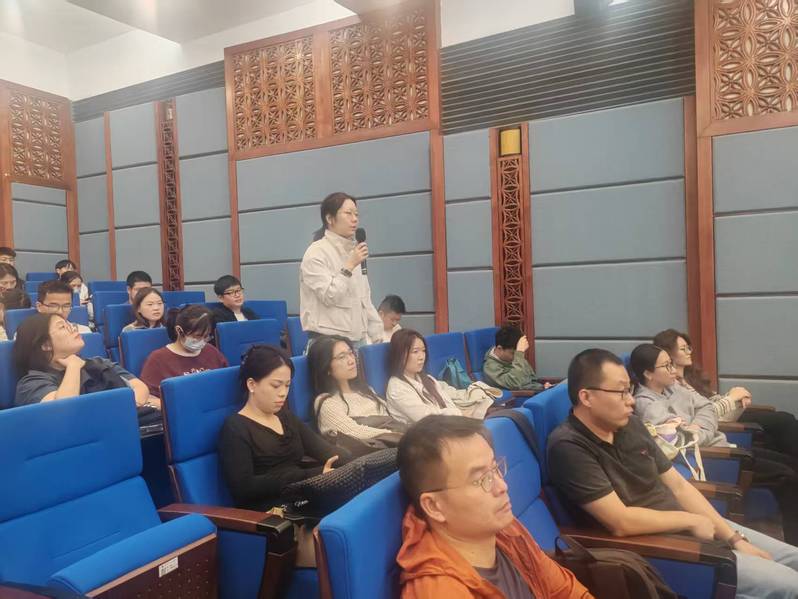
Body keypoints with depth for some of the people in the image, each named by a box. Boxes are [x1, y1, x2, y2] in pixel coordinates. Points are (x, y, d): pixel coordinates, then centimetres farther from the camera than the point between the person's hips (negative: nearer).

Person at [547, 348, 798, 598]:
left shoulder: (631, 425, 2)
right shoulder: (568, 447, -23)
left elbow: (678, 485, 8)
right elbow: (621, 522, -26)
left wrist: (734, 538, 0)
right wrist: (690, 520, -12)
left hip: (682, 526, 8)